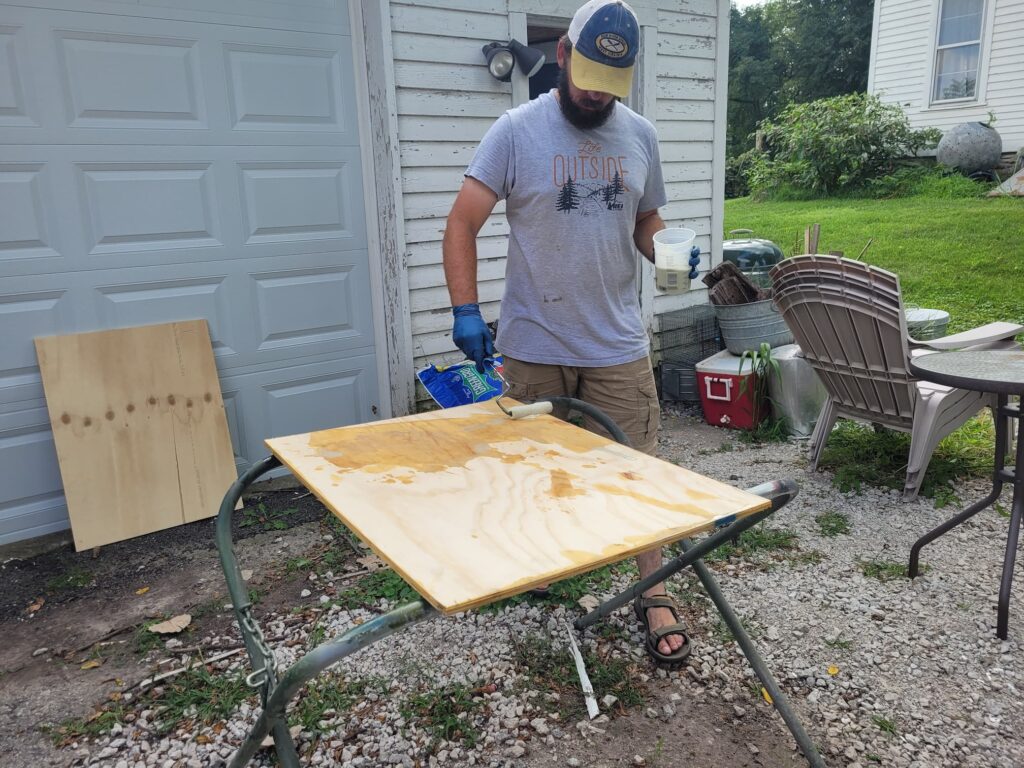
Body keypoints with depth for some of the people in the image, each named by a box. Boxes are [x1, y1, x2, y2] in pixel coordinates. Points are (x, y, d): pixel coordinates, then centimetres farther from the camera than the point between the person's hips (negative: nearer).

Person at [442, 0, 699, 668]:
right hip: (535, 347, -2)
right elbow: (463, 223, -7)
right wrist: (466, 311, -18)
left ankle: (656, 595, 19)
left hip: (619, 344, 2)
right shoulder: (517, 130, -4)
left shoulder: (640, 135, 8)